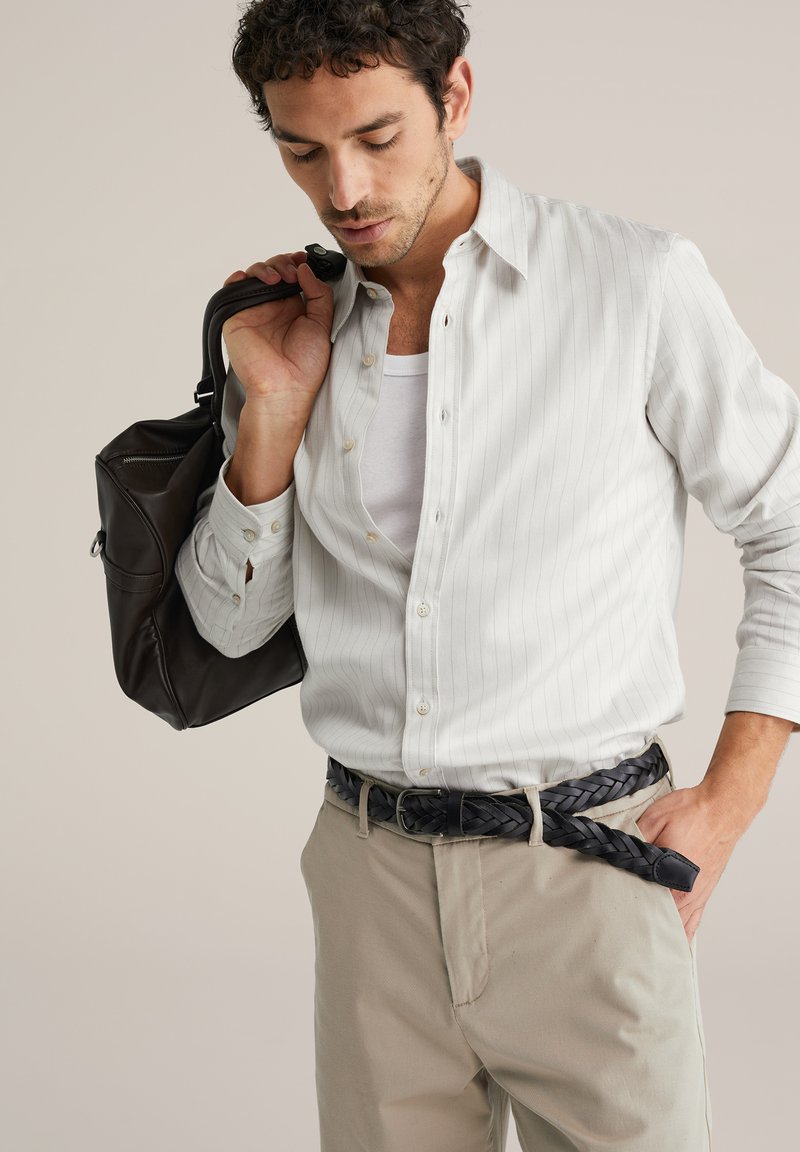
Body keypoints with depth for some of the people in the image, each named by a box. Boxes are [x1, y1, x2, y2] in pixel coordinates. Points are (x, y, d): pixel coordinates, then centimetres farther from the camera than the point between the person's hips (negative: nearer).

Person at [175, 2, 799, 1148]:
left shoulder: (639, 281, -6)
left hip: (582, 874, -3)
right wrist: (272, 409, -4)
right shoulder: (293, 330, 6)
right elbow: (231, 622, 10)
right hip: (372, 877, 3)